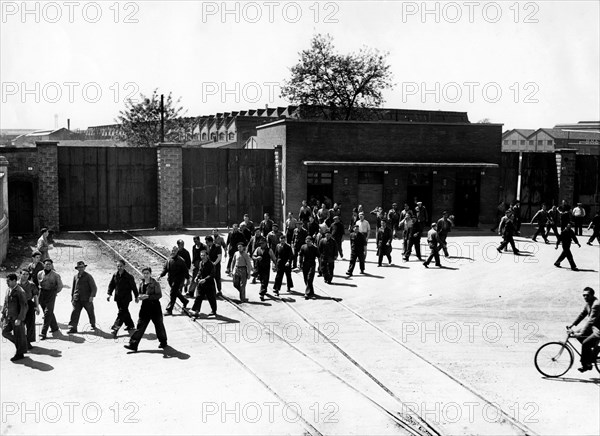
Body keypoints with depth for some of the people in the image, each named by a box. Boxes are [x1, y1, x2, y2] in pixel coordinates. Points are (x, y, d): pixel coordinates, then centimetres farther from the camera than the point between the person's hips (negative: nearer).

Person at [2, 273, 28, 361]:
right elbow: (5, 304, 17)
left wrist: (19, 319, -22)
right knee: (5, 332, 4)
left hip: (17, 318, -7)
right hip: (8, 316, 8)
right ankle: (18, 343, 24)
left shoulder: (20, 291, -19)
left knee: (19, 336, 5)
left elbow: (24, 306, -20)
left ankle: (20, 354, 19)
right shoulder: (8, 290, 6)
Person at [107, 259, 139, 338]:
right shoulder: (115, 275, 3)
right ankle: (130, 326, 30)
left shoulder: (128, 276, -11)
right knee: (125, 312, 15)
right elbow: (111, 285, 12)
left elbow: (133, 287, -4)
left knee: (121, 312, -12)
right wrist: (109, 294, 1)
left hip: (126, 298, -6)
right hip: (118, 298, 6)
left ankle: (116, 328, -17)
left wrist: (137, 296, 1)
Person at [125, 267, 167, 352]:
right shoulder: (141, 283, 8)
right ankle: (133, 344, 0)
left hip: (155, 307, -5)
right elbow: (139, 293, 20)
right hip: (145, 306, 5)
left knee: (159, 325, 9)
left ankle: (163, 342, 28)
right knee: (140, 326, 1)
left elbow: (159, 295, -15)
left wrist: (148, 296, -22)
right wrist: (140, 296, -4)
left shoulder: (155, 284, -10)